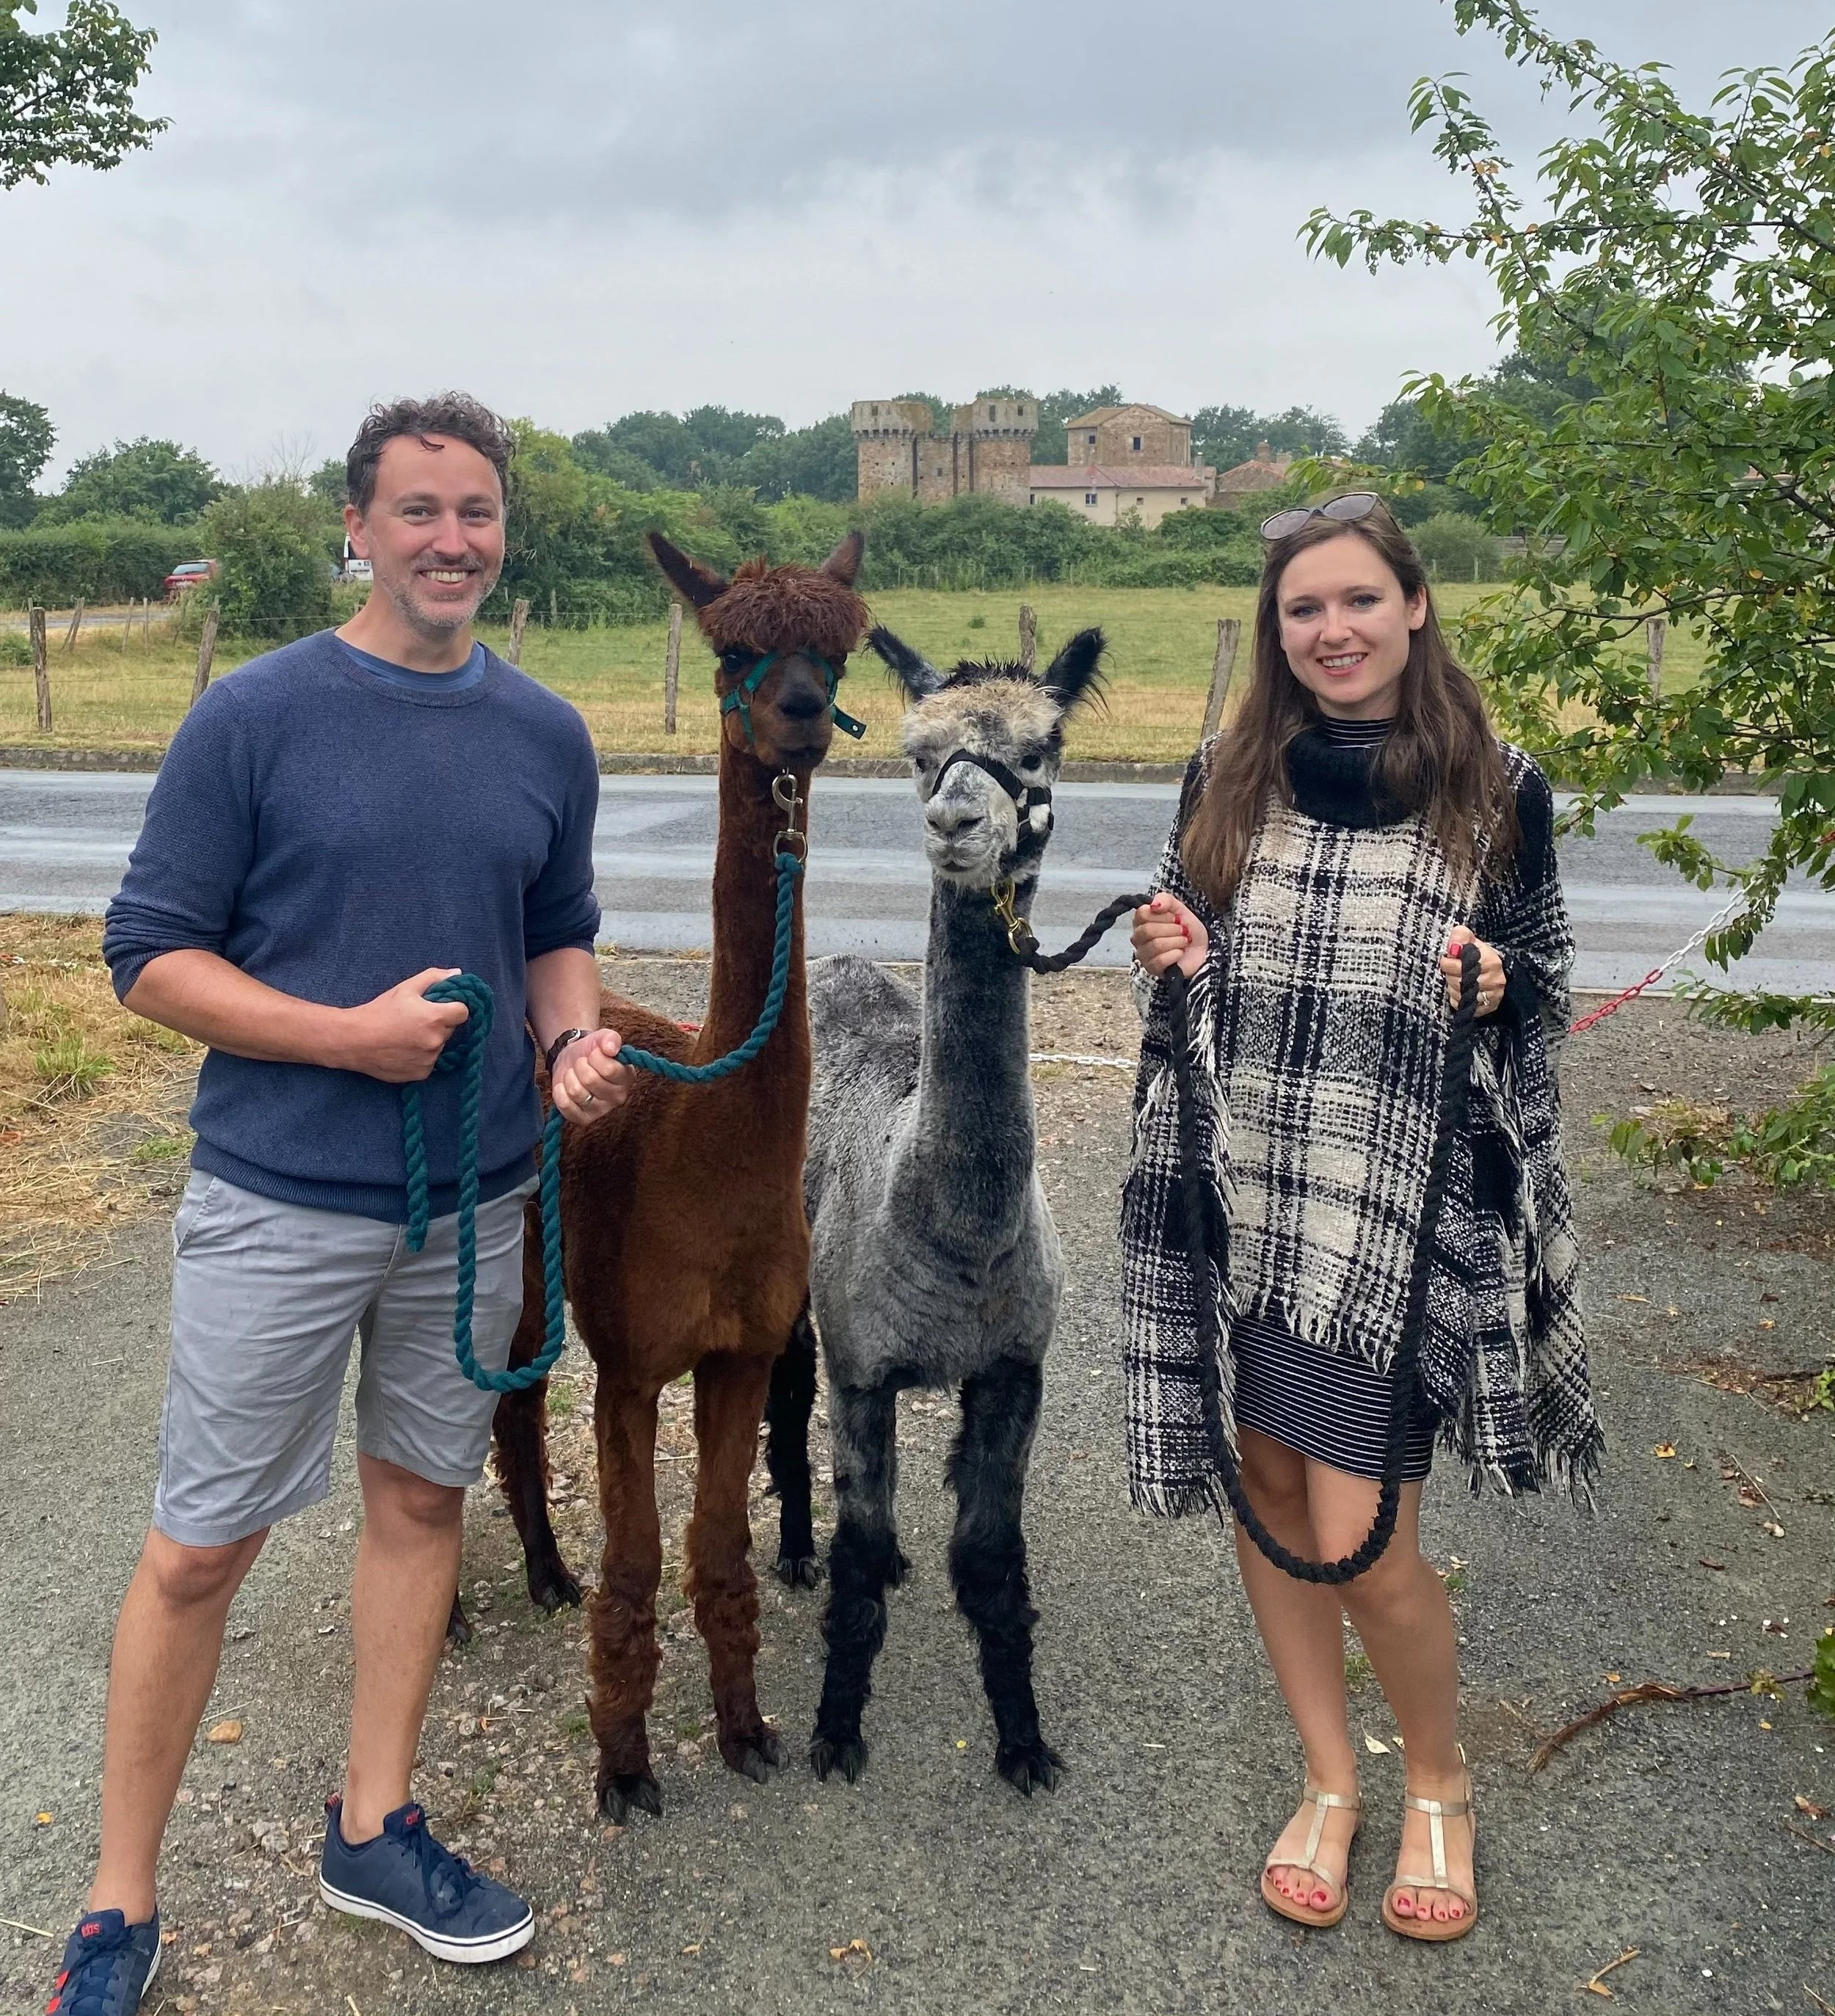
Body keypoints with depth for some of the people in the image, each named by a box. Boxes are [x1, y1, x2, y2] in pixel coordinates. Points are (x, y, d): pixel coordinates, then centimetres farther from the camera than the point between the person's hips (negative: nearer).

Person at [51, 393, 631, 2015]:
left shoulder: (548, 737, 4)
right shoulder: (255, 715, -8)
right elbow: (151, 954, -7)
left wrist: (577, 1042, -6)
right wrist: (349, 1035, -20)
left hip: (475, 1200, 4)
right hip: (278, 1203, -4)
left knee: (421, 1496, 15)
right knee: (202, 1547, 4)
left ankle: (374, 1831, 35)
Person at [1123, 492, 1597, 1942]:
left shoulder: (1500, 793, -4)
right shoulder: (1228, 779, 4)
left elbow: (1543, 995, 6)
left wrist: (1491, 993, -16)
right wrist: (1171, 954, -7)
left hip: (1401, 1210, -3)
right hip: (1237, 1197, 4)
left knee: (1361, 1544, -3)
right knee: (1264, 1489, 13)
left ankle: (1441, 1784, 29)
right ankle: (1331, 1781, 36)